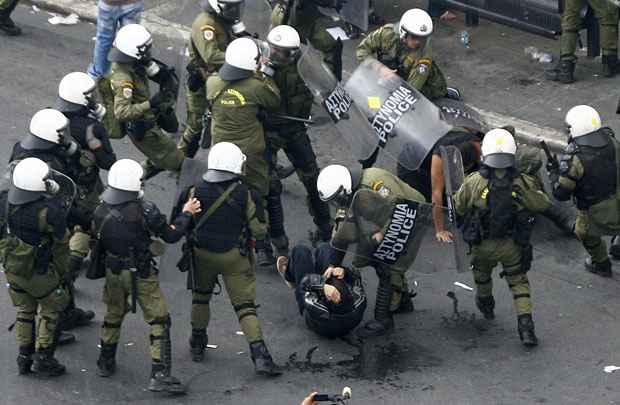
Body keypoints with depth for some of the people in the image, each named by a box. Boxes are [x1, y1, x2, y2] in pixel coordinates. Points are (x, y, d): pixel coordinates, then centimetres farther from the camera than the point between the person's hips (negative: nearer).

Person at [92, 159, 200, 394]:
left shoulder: (100, 212, -9)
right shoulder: (145, 211, -24)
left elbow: (96, 240, 4)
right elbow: (171, 235, -14)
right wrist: (186, 214, 1)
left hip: (114, 274, 5)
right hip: (142, 275, -5)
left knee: (113, 315, 26)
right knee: (159, 321, 3)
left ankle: (105, 363, 39)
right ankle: (160, 375, -3)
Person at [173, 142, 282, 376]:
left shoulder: (195, 192, -12)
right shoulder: (244, 195, -16)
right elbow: (259, 230, -10)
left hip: (202, 254, 2)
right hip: (234, 258, -2)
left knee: (201, 297, 25)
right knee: (245, 305, 2)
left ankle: (197, 344, 35)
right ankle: (259, 355, -8)